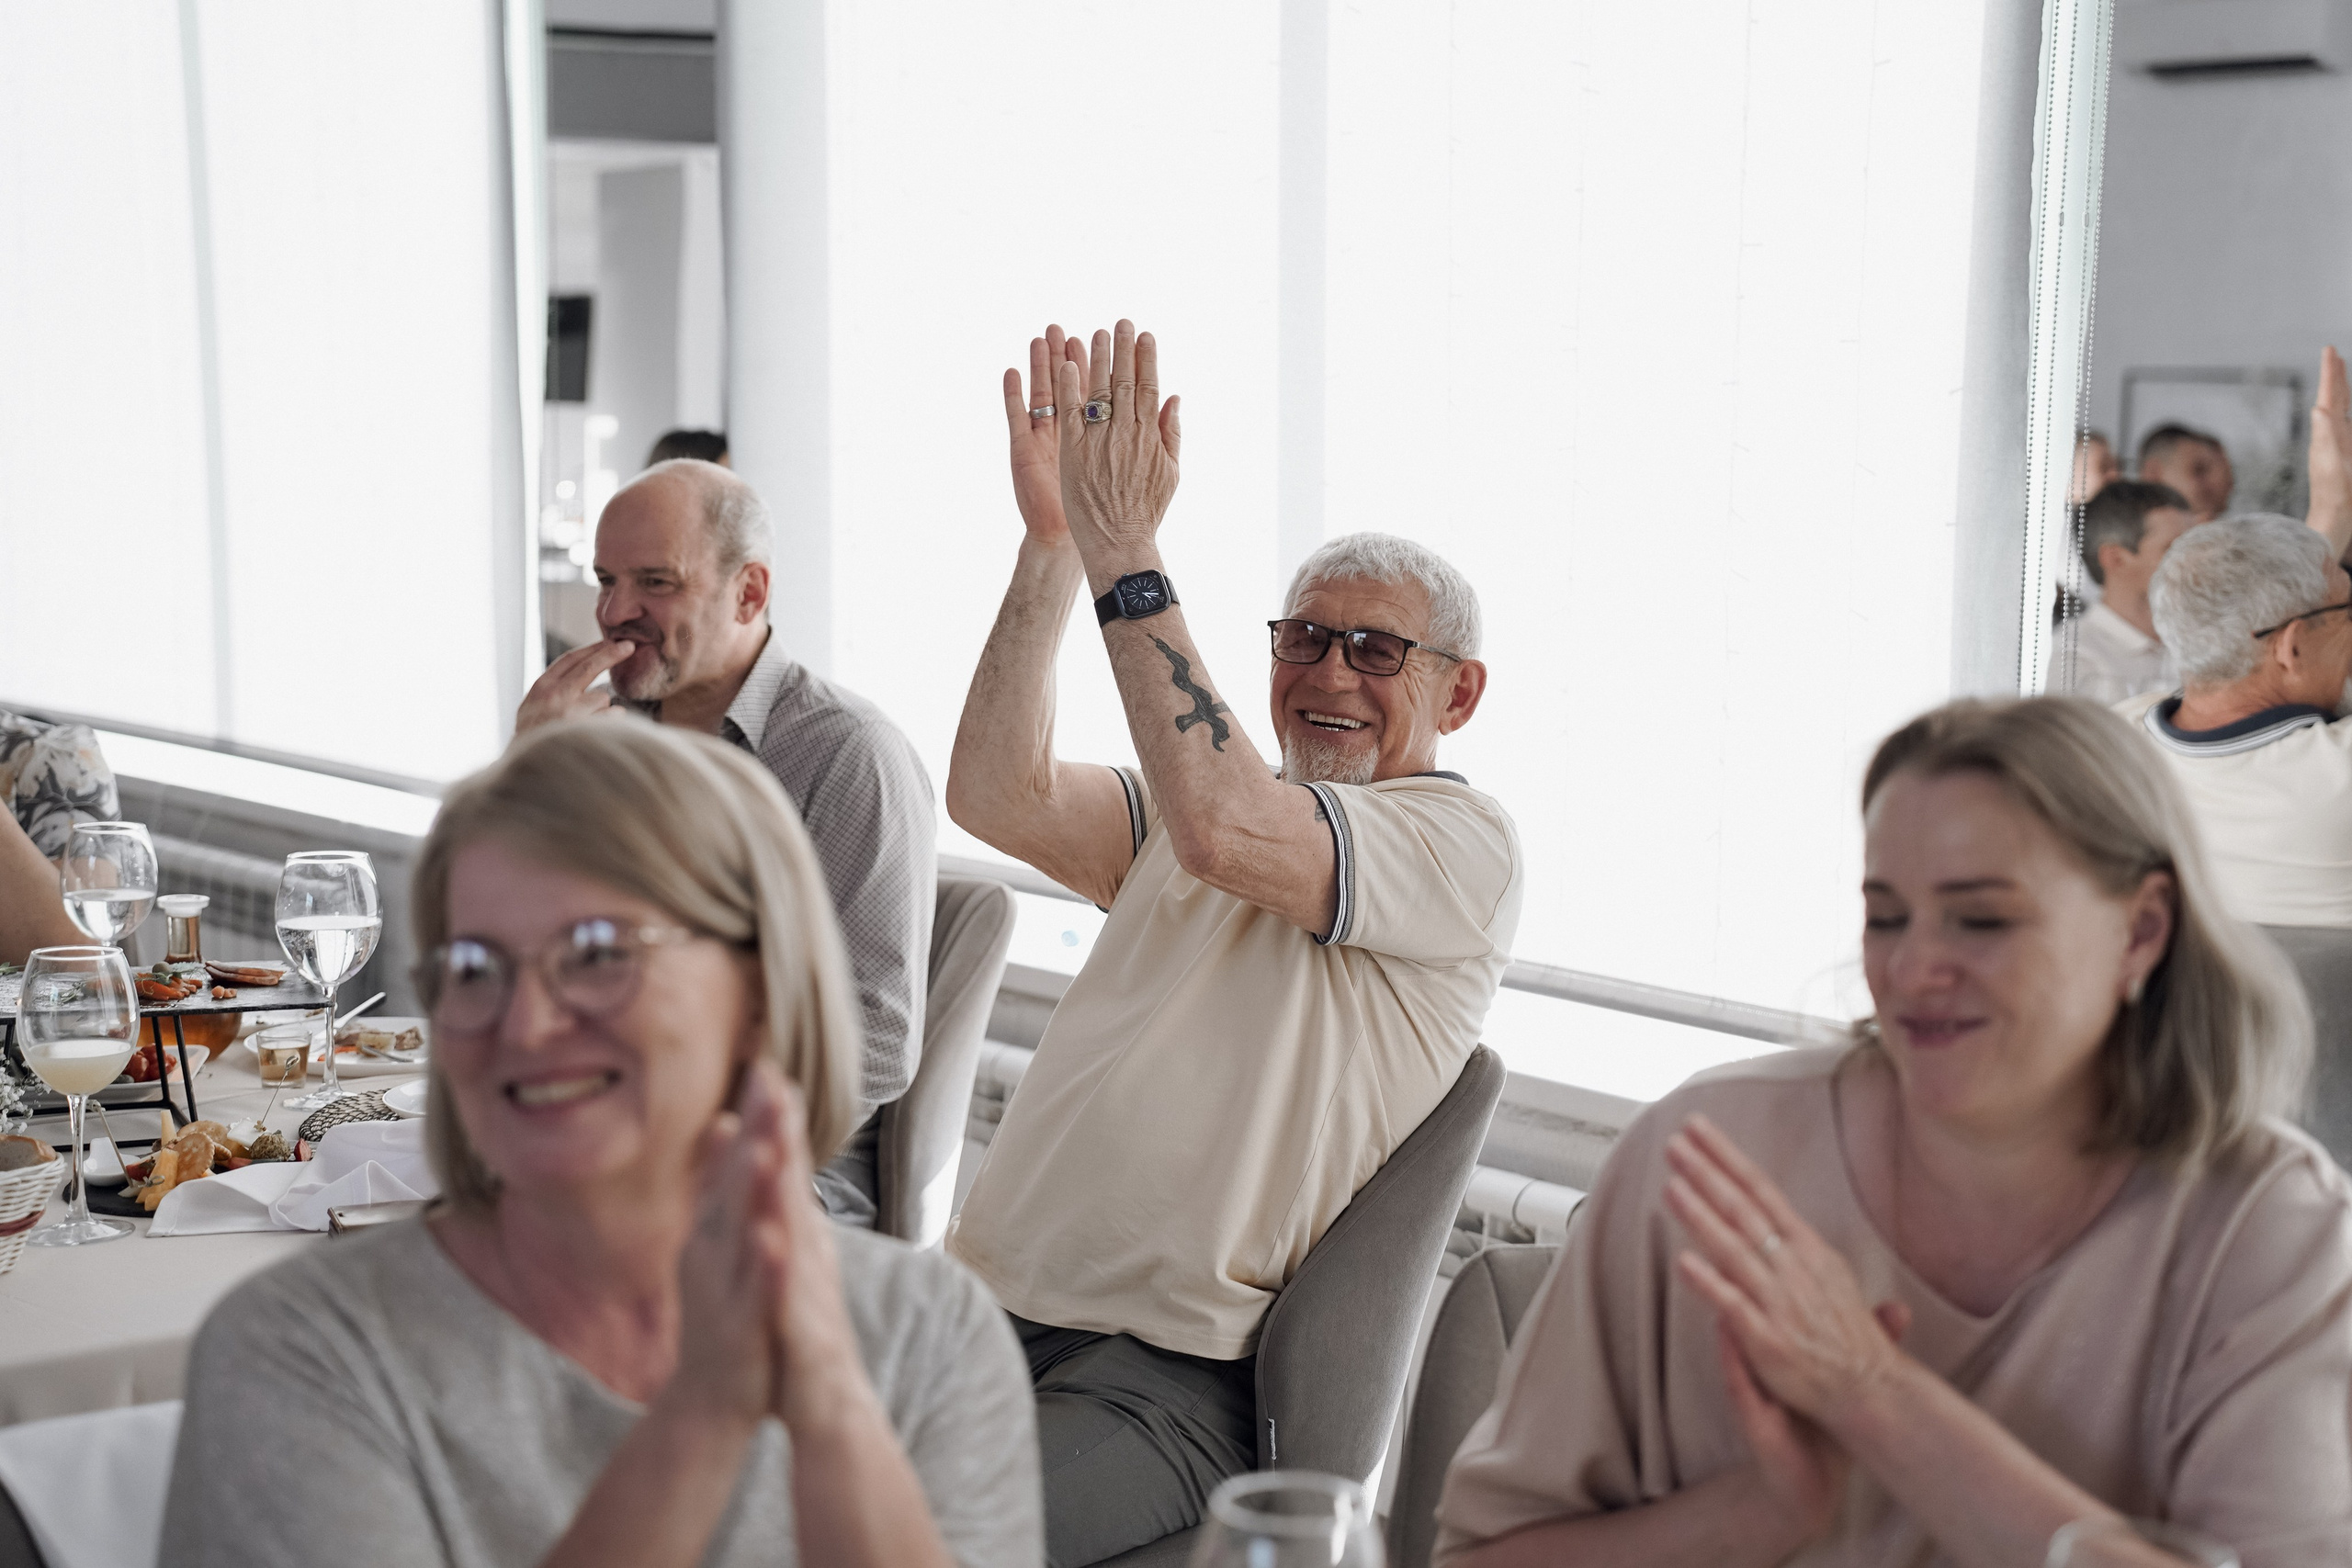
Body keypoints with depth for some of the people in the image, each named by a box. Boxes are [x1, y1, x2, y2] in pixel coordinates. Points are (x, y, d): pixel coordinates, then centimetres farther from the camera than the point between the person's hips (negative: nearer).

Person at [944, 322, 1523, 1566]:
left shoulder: (1463, 843, -1)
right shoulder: (1203, 802, 20)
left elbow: (1222, 831, -19)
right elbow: (995, 797, 3)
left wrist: (1124, 550, -18)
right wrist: (1051, 542, -4)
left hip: (1172, 1376, -6)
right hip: (985, 1301, 6)